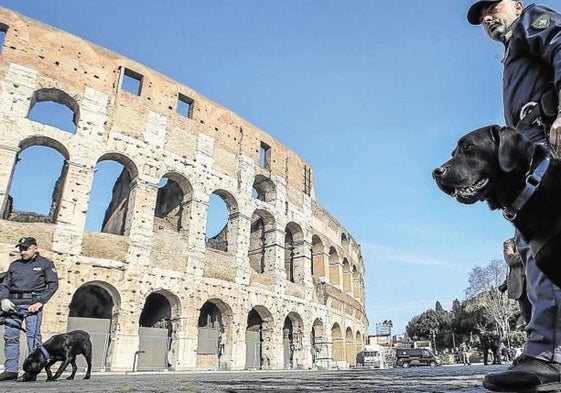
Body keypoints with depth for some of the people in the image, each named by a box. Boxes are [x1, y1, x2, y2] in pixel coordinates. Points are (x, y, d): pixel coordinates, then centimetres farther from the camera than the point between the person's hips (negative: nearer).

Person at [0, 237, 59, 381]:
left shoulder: (45, 264, 4)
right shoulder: (14, 265, 18)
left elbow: (53, 284, -2)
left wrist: (40, 302, -11)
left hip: (32, 305, -5)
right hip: (13, 304, 5)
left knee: (33, 336, -7)